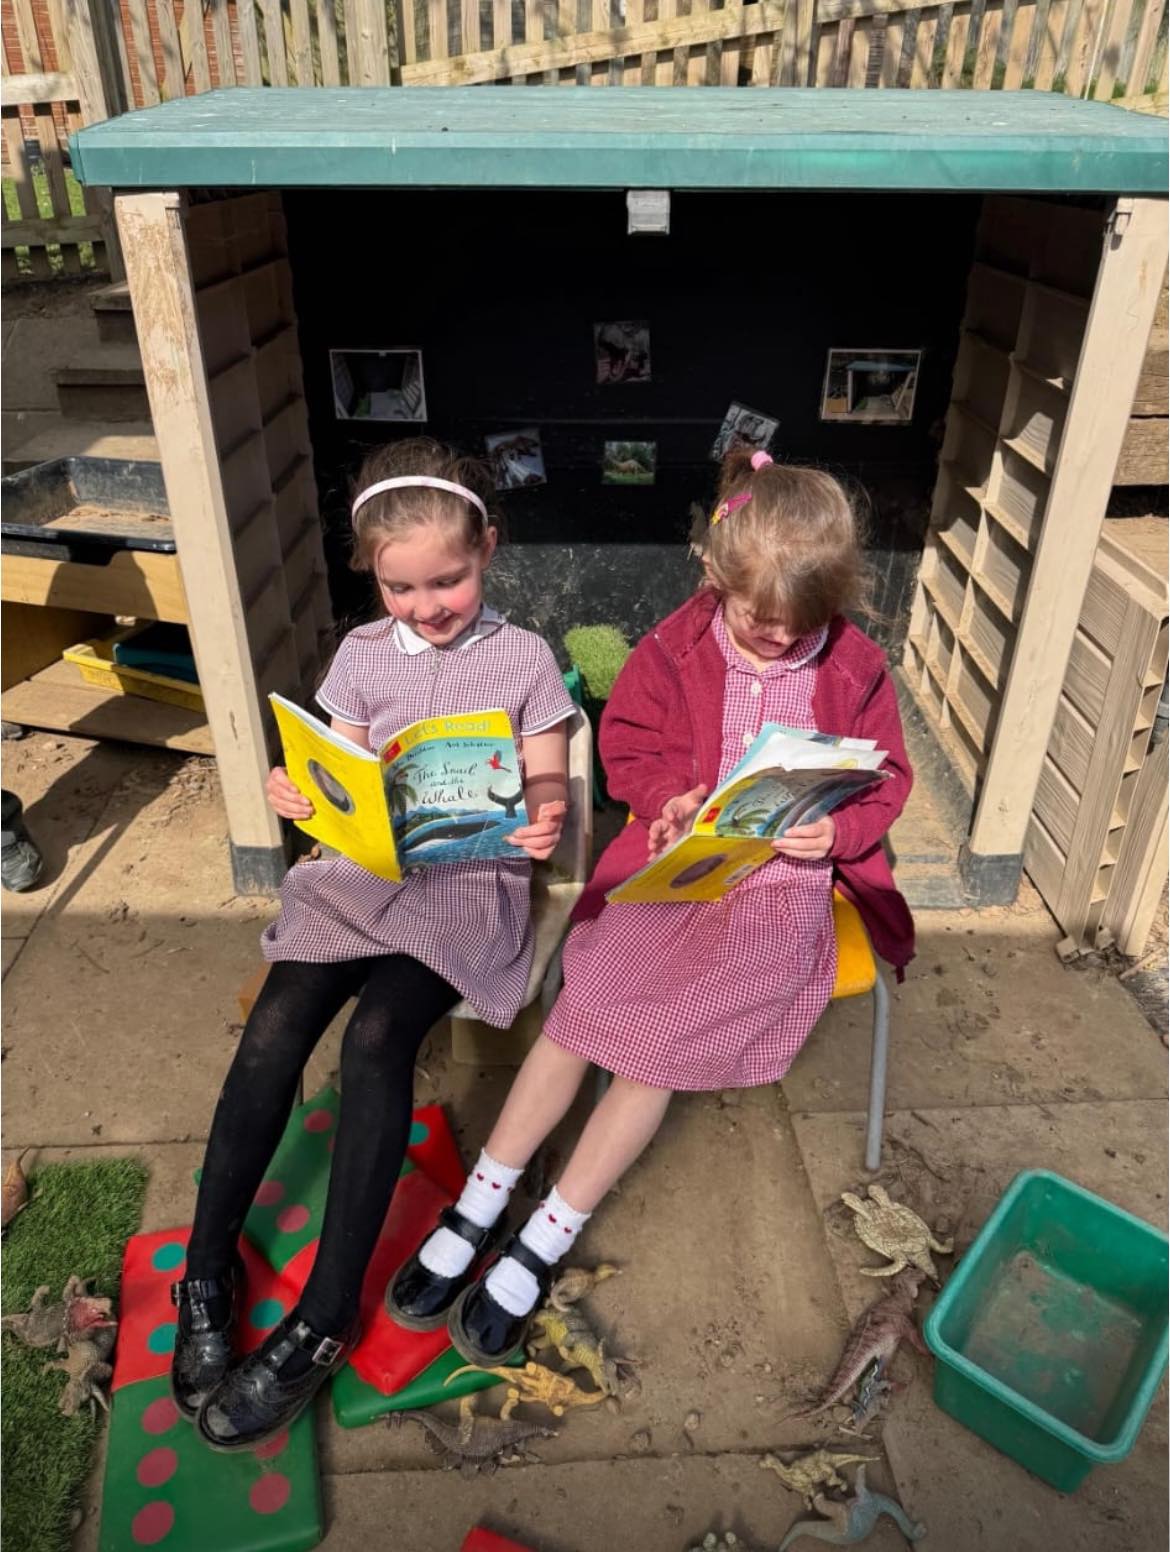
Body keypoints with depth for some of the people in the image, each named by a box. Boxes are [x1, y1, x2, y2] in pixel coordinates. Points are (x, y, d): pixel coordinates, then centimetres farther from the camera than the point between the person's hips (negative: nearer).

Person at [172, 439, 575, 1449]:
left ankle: (324, 1320, -15)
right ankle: (208, 1266, 1)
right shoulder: (362, 654, 12)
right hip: (361, 868, 3)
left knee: (376, 1040, -26)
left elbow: (547, 783, 2)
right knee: (272, 1035, -19)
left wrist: (542, 820, -22)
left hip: (471, 880, -3)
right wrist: (303, 794, -14)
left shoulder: (523, 657, 4)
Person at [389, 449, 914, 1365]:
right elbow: (627, 743, 9)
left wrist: (835, 828, -12)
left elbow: (886, 782, 9)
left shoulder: (857, 668, 2)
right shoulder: (678, 646, 2)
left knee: (664, 1039, -16)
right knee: (583, 1008, -13)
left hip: (786, 884, -1)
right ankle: (477, 1209, 4)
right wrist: (676, 795, -11)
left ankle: (543, 1247, -2)